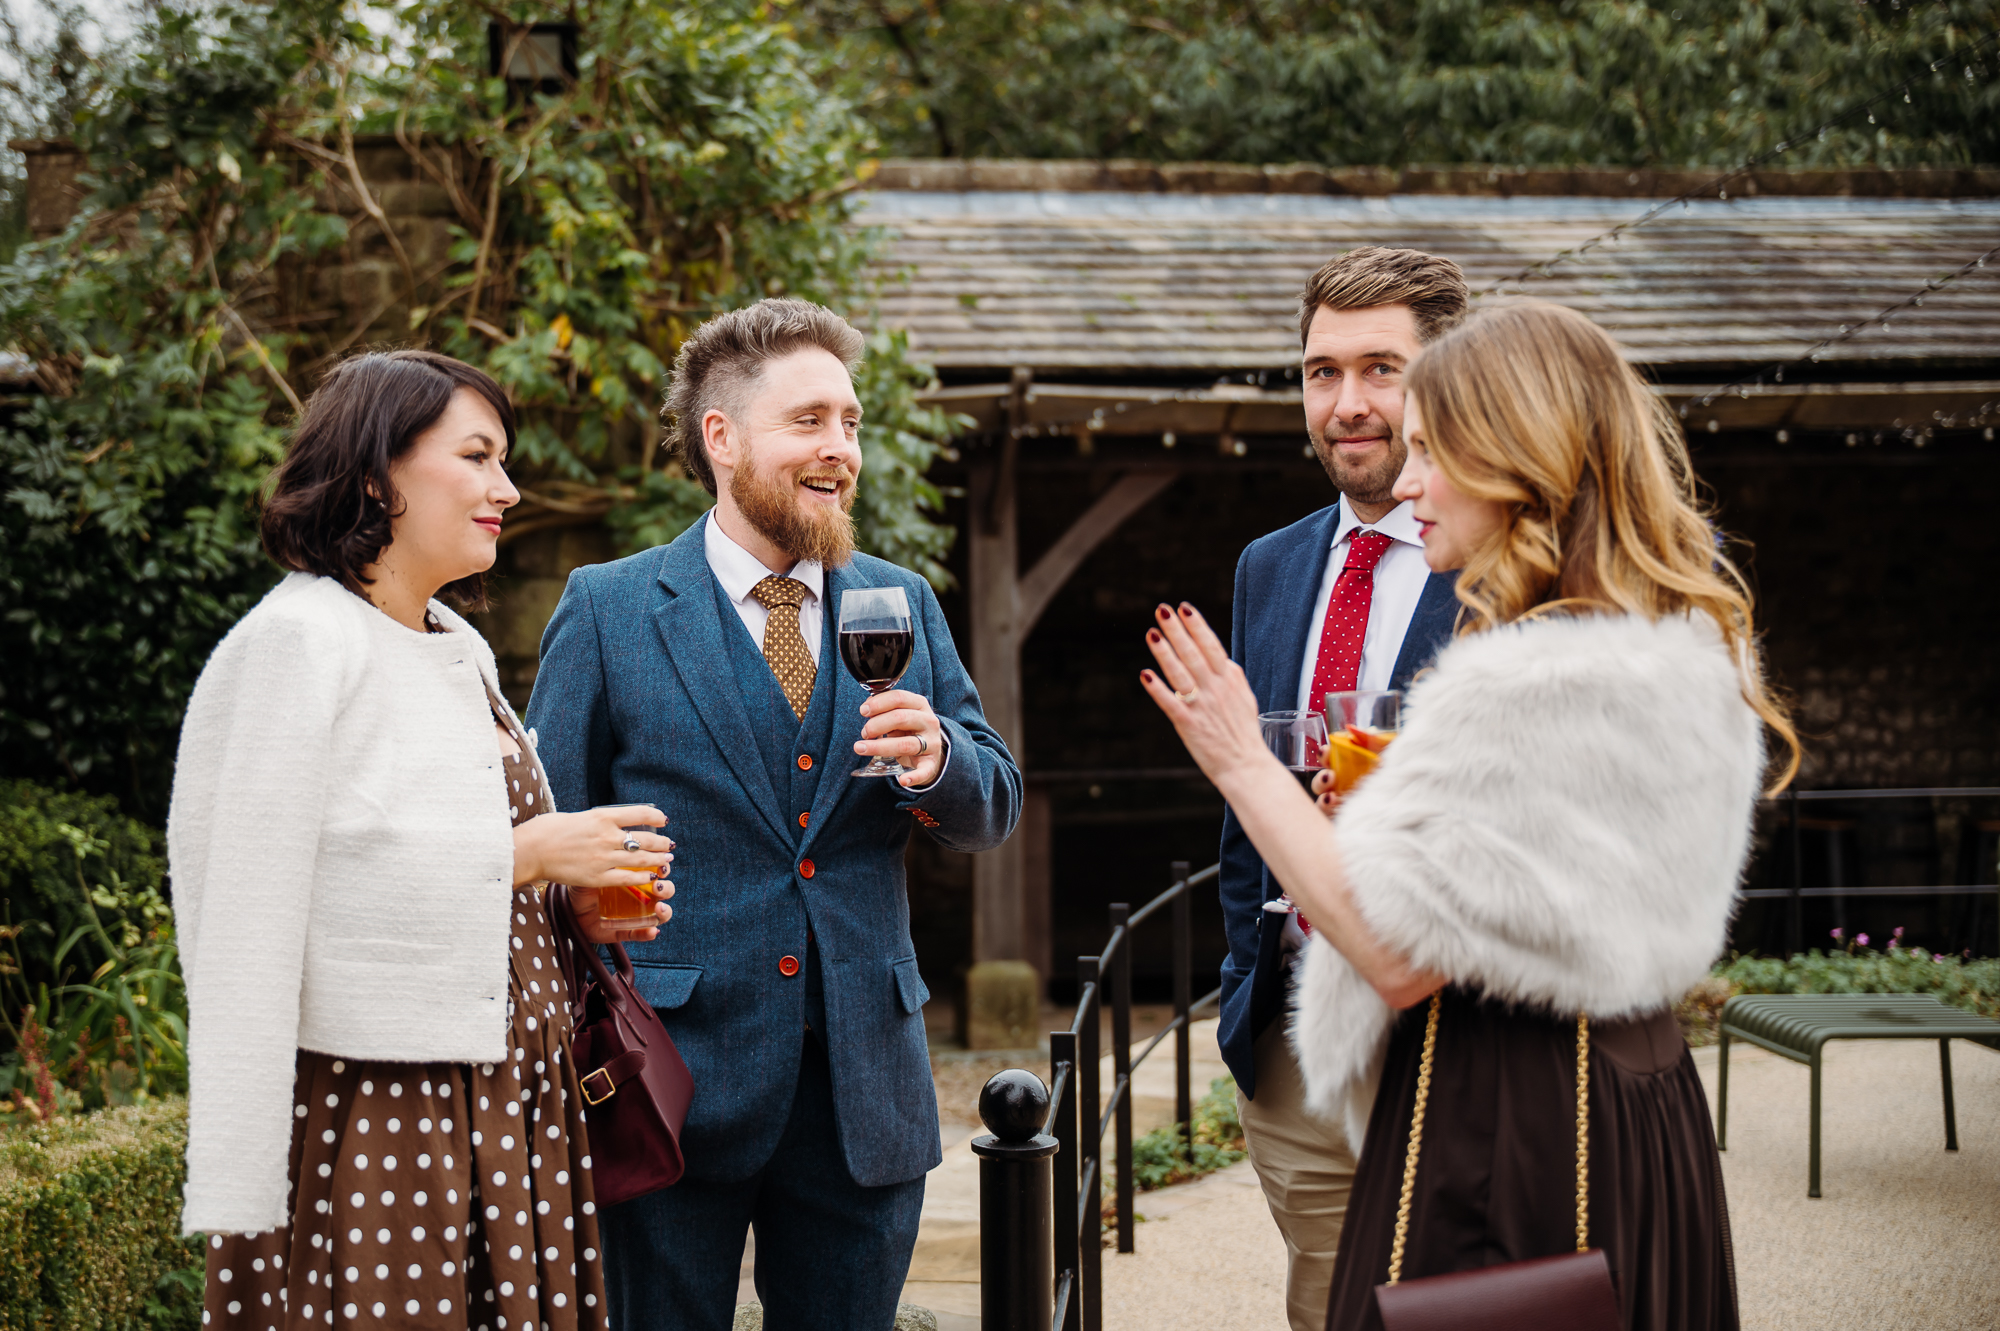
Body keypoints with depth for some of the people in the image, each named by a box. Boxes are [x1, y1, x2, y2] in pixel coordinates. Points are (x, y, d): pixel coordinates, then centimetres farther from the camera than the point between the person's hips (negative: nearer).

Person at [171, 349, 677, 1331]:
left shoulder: (460, 651, 15)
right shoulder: (297, 642, -12)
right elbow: (249, 918, -18)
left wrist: (575, 898, 4)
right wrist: (525, 854, -16)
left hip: (505, 1114, 8)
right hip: (367, 1123, -8)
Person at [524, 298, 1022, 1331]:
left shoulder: (902, 606, 10)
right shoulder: (607, 610, -1)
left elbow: (996, 810, 12)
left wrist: (939, 760, -12)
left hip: (865, 1086, 3)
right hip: (676, 1073, -3)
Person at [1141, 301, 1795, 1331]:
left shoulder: (1524, 684, -22)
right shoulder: (1694, 650, 10)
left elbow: (1400, 955, -21)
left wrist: (1243, 764, -14)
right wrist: (1424, 783, 17)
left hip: (1501, 1138, -10)